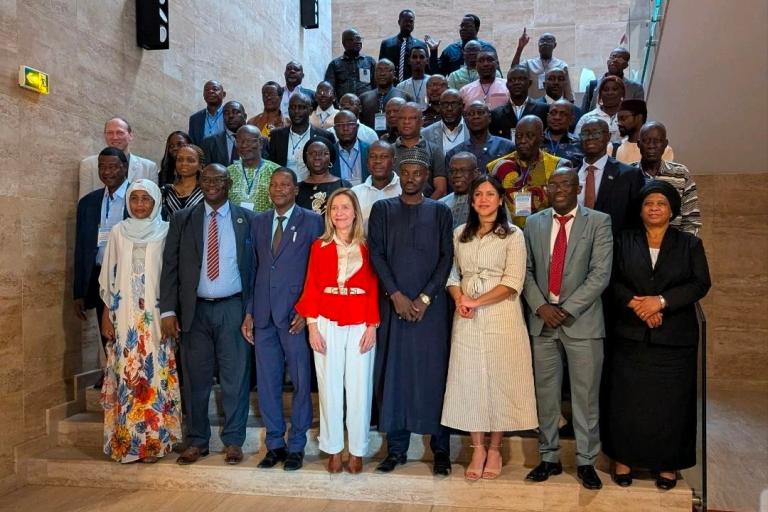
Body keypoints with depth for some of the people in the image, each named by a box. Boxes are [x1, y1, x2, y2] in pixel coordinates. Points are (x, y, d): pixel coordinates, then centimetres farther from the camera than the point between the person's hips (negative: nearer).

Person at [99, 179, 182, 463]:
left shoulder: (166, 231, 1)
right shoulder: (118, 232, 7)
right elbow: (109, 277, 8)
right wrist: (106, 315, 4)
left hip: (156, 317, -2)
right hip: (124, 317, 2)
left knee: (155, 375, 0)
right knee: (126, 376, 3)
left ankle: (154, 440, 11)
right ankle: (126, 440, 14)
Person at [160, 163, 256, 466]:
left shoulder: (246, 219, 4)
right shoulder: (183, 219, 7)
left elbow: (254, 266, 2)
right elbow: (170, 266, 4)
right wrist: (168, 310, -5)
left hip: (233, 308, -1)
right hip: (195, 309, 1)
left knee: (235, 378, 4)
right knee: (195, 378, 8)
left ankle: (233, 440, 18)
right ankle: (196, 441, 22)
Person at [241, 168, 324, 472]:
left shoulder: (311, 222, -1)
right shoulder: (258, 222, 13)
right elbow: (253, 268, 13)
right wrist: (249, 312, 8)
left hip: (296, 314, -4)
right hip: (263, 315, 4)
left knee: (301, 382, 3)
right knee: (267, 383, 9)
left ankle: (296, 445, 18)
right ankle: (275, 443, 23)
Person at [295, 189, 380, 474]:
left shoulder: (367, 247, 2)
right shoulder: (319, 246, 5)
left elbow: (374, 289, 0)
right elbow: (311, 287, 3)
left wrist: (372, 326, -7)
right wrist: (312, 326, -4)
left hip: (360, 325, -1)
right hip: (327, 324, 1)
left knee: (359, 387, 3)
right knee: (329, 386, 7)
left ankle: (357, 451, 17)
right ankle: (333, 450, 21)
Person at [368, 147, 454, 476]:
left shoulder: (440, 211, 9)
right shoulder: (382, 209, 10)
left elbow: (447, 257, 1)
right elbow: (376, 254, 1)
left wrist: (425, 298, -9)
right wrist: (396, 295, -10)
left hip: (431, 305, -1)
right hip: (393, 304, 1)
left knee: (433, 372, 0)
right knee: (393, 373, 3)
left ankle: (440, 449, 11)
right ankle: (396, 447, 15)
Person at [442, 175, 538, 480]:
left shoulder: (513, 235, -1)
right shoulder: (460, 234, 12)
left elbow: (513, 283, -9)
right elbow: (452, 275, 12)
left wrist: (477, 302, -13)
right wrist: (459, 299, -8)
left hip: (501, 315, -3)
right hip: (467, 318, 3)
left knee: (500, 379, 3)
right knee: (469, 379, 4)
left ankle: (495, 449, 17)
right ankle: (478, 448, 17)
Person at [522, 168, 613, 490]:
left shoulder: (598, 222, 0)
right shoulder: (534, 223, 10)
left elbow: (600, 274, -8)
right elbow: (526, 270, 7)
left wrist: (567, 309, -13)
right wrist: (540, 306, -7)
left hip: (582, 320, -3)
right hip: (542, 319, 3)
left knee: (586, 396, 4)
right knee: (545, 394, 9)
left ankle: (586, 462, 18)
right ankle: (549, 458, 22)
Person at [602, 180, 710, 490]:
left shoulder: (690, 244, 7)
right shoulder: (624, 242, 9)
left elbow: (701, 284, -4)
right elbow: (612, 280, 1)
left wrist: (661, 301, -16)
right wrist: (635, 303, -16)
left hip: (674, 339, 0)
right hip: (630, 336, 0)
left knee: (670, 402, 4)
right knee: (626, 400, 4)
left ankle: (667, 465, 19)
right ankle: (623, 459, 17)